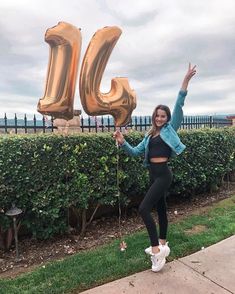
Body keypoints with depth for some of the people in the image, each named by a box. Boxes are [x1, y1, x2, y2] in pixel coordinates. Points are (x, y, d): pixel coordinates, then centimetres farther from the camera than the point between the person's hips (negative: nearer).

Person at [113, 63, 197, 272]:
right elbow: (136, 152, 13)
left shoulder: (170, 129, -1)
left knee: (144, 208, -15)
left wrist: (185, 82, -18)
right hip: (153, 174, 8)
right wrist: (123, 142, -4)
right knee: (160, 208, 17)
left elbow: (178, 106, -10)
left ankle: (157, 249, -6)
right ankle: (162, 244, 33)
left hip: (163, 174, -7)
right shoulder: (150, 135, 15)